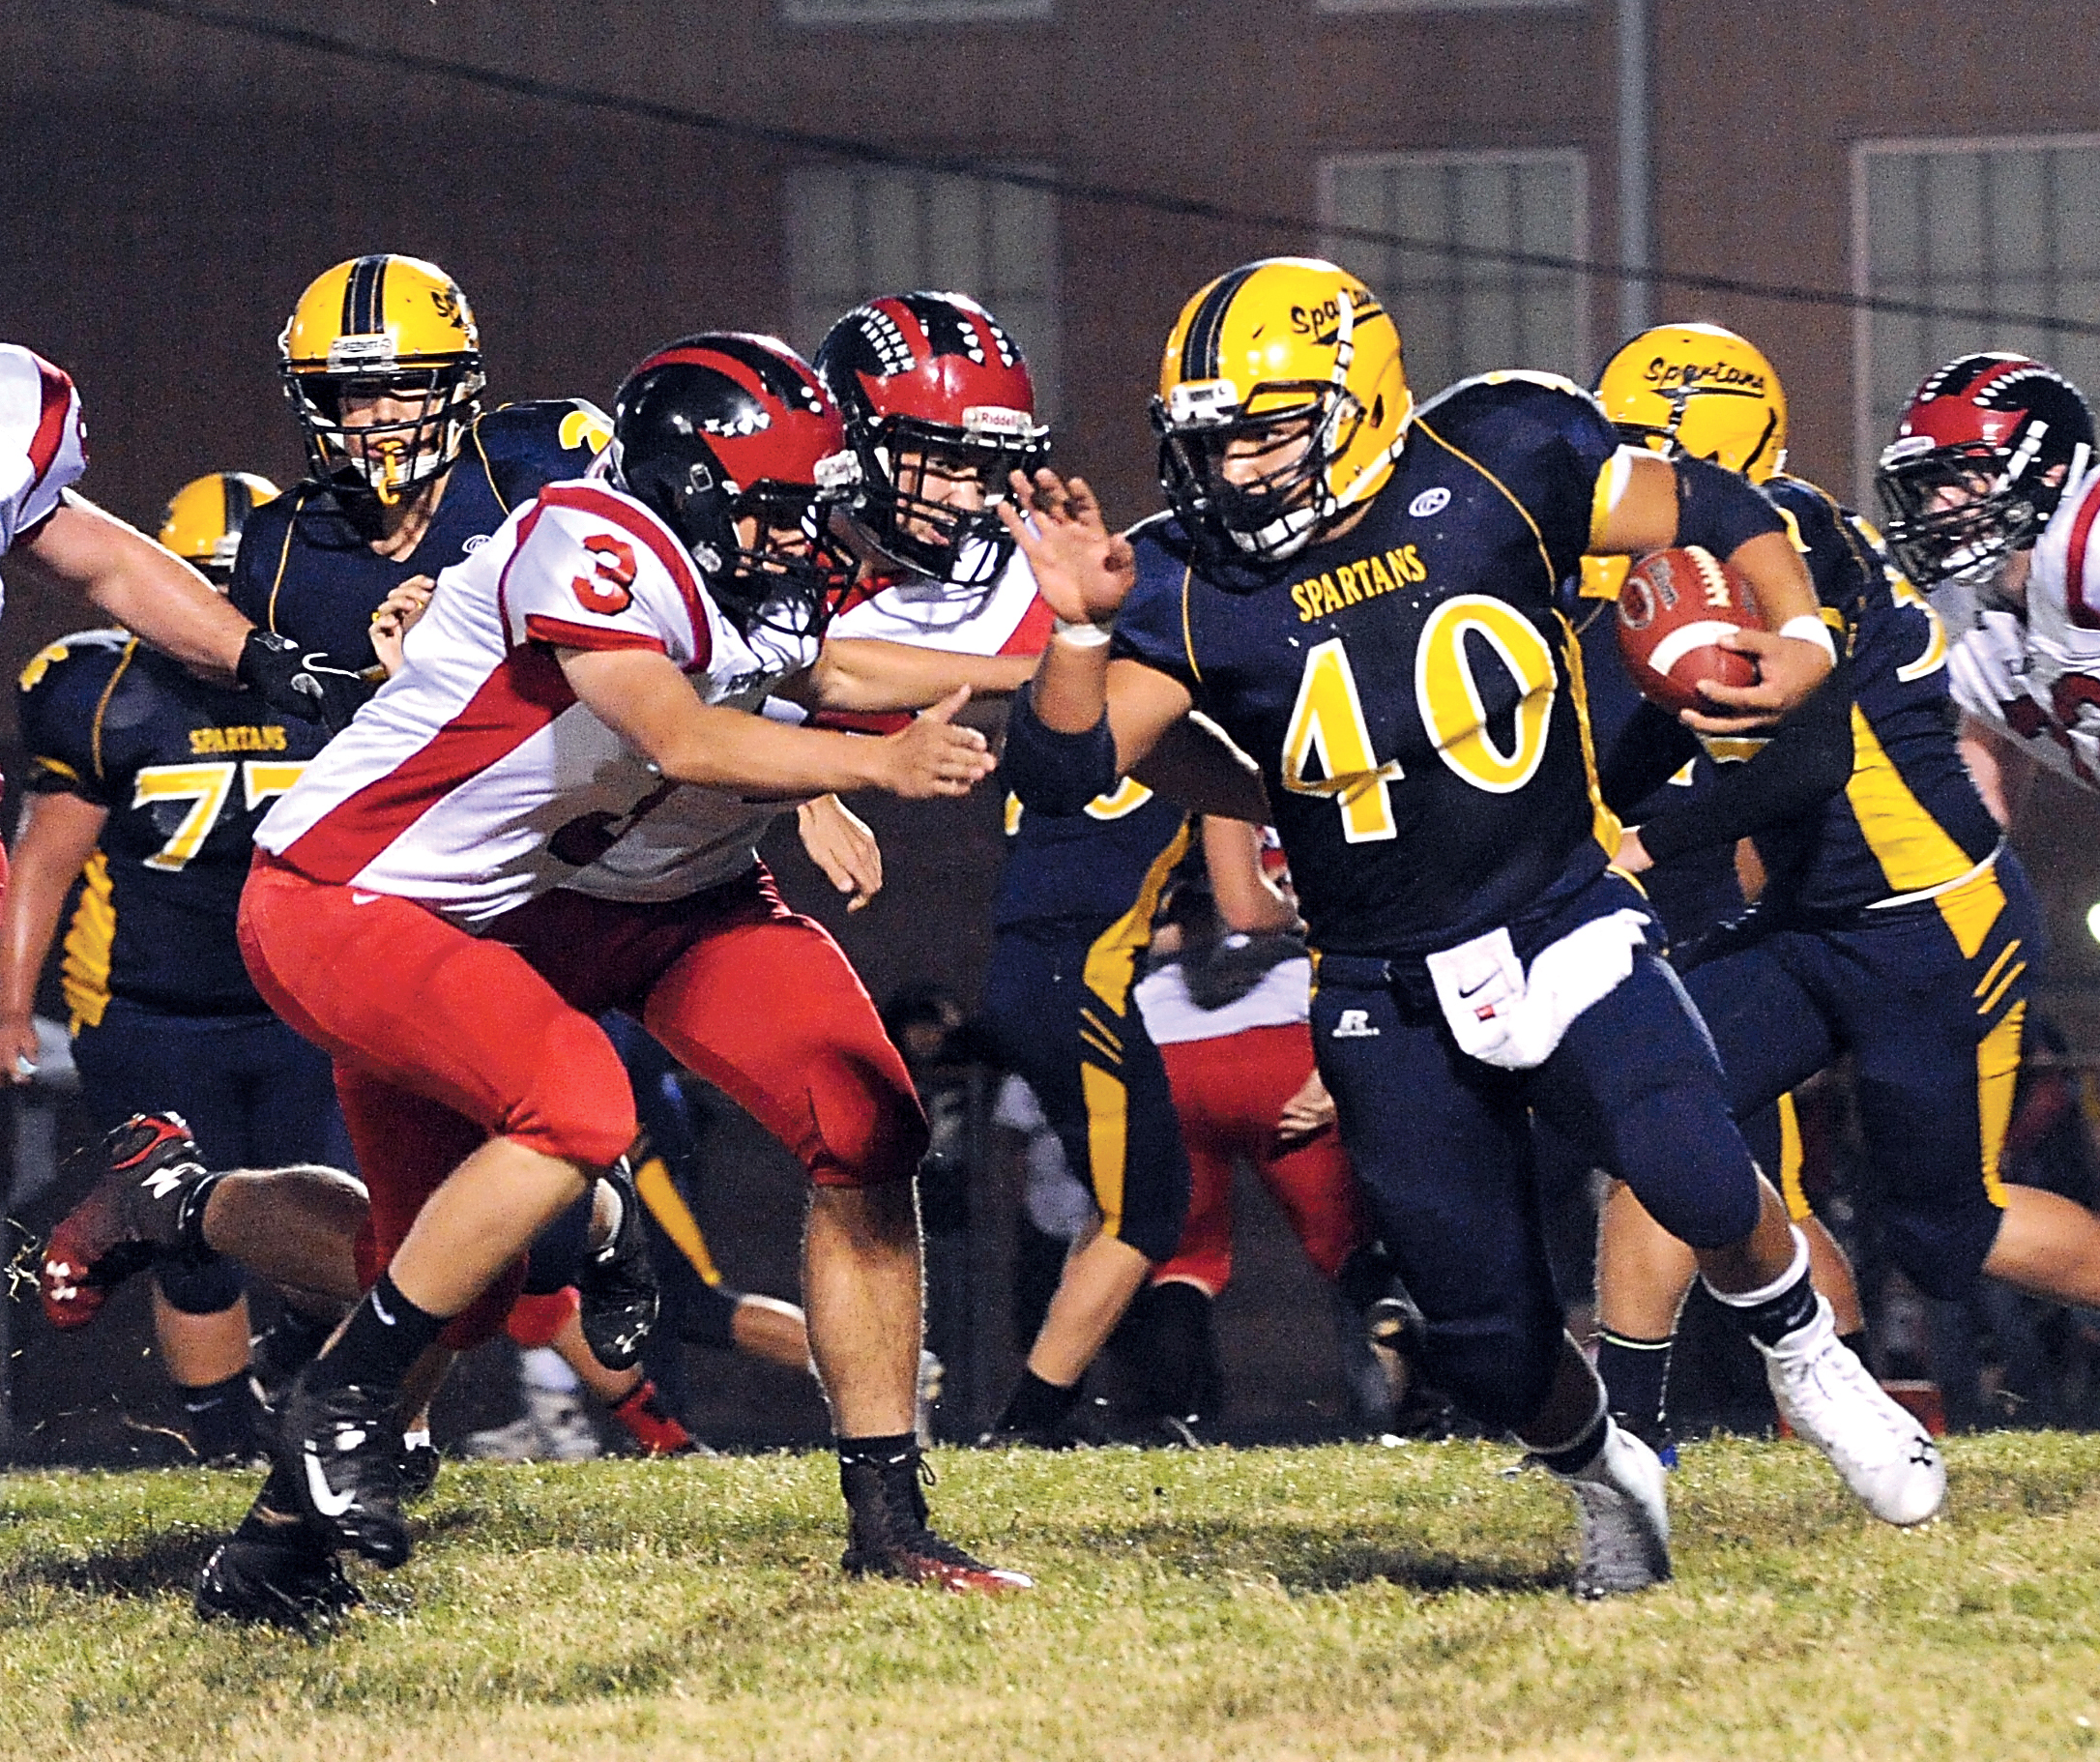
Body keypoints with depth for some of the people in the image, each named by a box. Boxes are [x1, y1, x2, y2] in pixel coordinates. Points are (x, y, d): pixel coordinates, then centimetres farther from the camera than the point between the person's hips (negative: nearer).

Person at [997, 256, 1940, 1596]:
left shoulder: (1497, 468, -8)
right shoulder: (1195, 584, -6)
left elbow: (1717, 514, 4)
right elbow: (1065, 772, -11)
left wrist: (1802, 642, -12)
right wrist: (1083, 628, -26)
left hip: (1563, 926, -2)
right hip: (1389, 1004, 2)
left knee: (1694, 1180, -28)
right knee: (1485, 1334, 1)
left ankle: (1806, 1357, 3)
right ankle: (1604, 1484, 34)